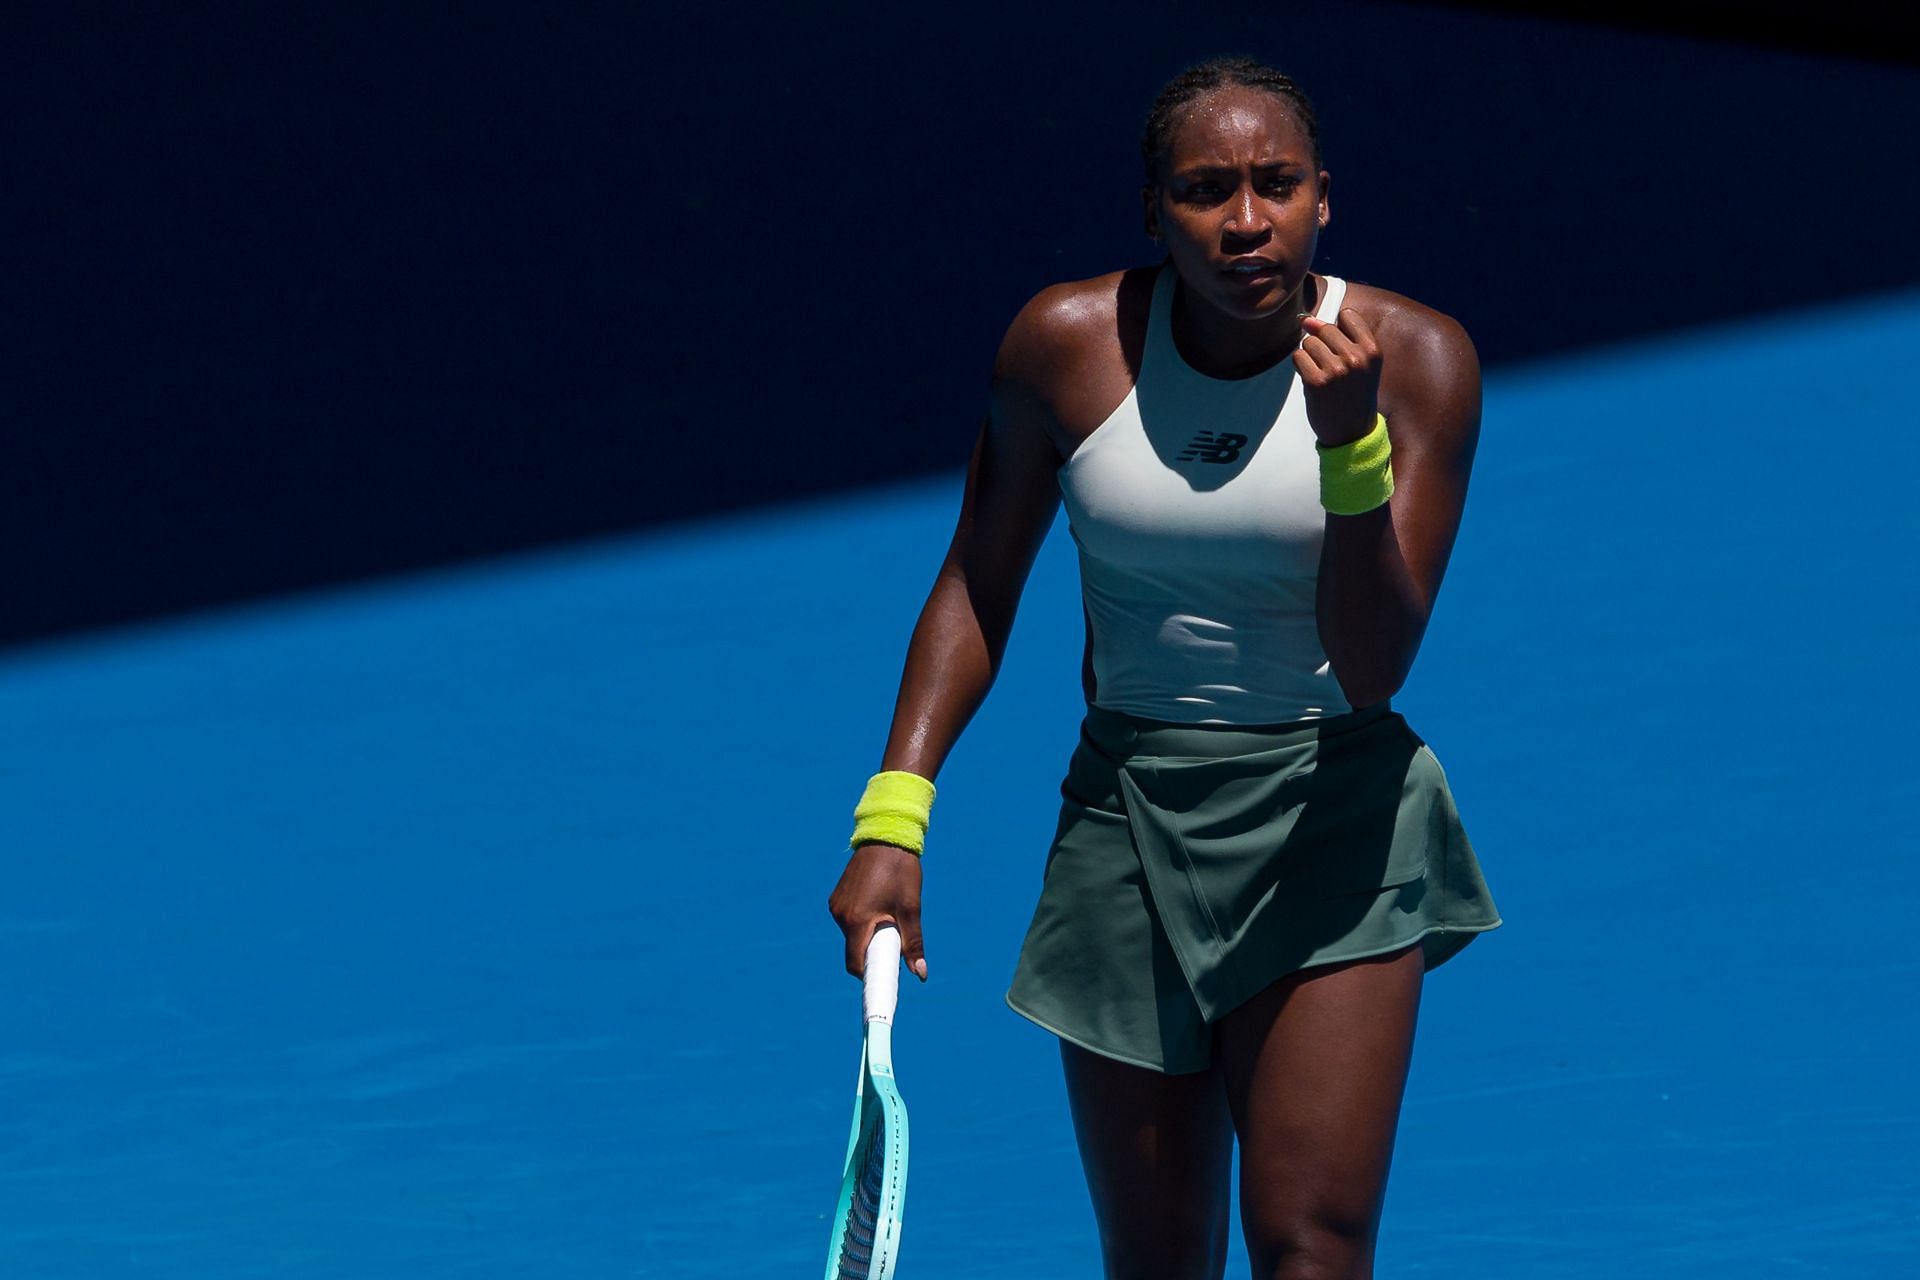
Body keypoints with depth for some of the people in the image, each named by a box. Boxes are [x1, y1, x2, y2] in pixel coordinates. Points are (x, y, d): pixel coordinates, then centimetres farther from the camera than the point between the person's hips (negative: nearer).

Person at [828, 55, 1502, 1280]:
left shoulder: (1418, 359, -10)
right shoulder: (1066, 343, -6)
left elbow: (1371, 671, -14)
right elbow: (979, 585, 8)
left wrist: (1351, 447, -28)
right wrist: (893, 814, -1)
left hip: (1334, 822, -2)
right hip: (1128, 808, 2)